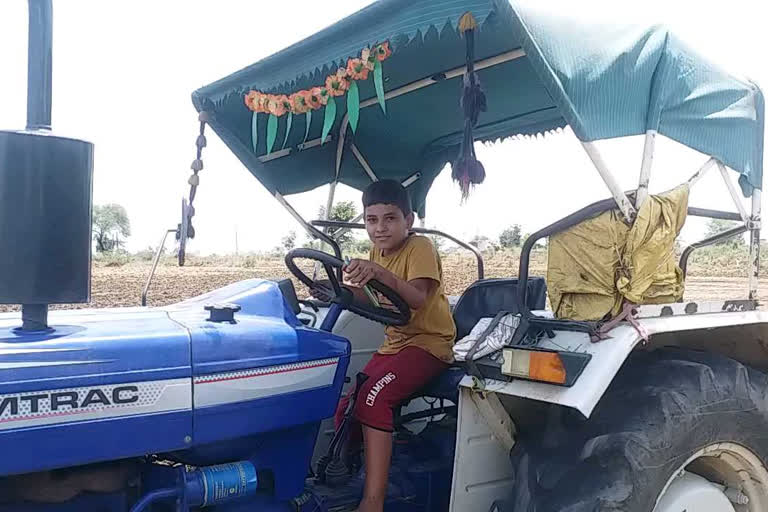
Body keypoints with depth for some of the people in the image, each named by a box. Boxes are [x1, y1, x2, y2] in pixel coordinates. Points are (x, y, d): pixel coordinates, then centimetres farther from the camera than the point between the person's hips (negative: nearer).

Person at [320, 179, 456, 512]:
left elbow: (418, 299, -31)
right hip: (394, 344, 8)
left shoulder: (420, 247, -14)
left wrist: (382, 274, -46)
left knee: (373, 398, -28)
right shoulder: (377, 252, 10)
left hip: (428, 342, -8)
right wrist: (350, 287, -7)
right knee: (347, 407, 2)